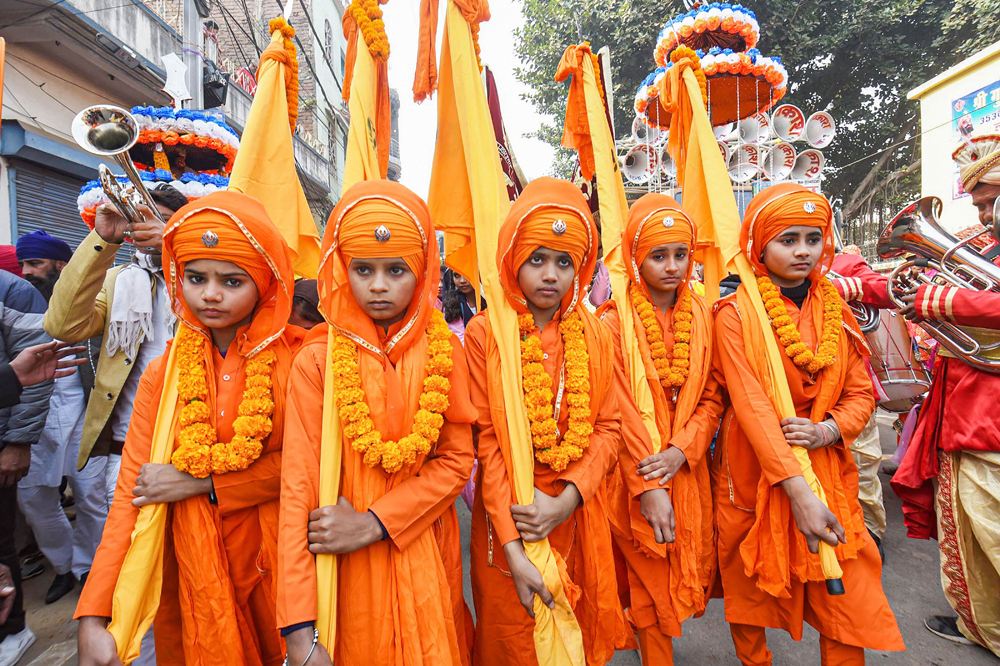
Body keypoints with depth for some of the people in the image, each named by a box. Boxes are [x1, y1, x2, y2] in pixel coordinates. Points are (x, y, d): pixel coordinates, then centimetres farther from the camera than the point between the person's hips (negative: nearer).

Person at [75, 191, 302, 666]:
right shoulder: (164, 374, -4)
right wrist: (93, 618, -12)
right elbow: (132, 492, -7)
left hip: (276, 561, -1)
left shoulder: (297, 359, -12)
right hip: (192, 568, 2)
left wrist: (201, 484, -15)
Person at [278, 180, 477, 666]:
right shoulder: (316, 360, -10)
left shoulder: (444, 349, -5)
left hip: (425, 554, 2)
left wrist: (375, 523, -16)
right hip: (348, 566, -1)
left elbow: (457, 458, -6)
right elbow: (298, 483, -12)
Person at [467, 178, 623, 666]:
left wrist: (567, 500, -15)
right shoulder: (484, 333, -9)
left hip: (577, 515, 3)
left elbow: (608, 427, -1)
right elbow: (487, 439, -12)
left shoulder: (594, 336, 1)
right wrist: (513, 548, -15)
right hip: (506, 516, -2)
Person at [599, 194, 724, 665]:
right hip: (635, 474, -4)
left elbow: (712, 397, 1)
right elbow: (622, 410, -14)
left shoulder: (703, 317, 3)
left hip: (688, 470, 4)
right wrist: (648, 487, -17)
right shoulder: (614, 321, -10)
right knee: (649, 585, 9)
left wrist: (680, 450, -14)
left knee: (686, 575, 19)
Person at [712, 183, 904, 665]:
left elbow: (861, 393, 6)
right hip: (754, 476, -3)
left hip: (827, 473, 3)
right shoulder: (735, 314, -10)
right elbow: (751, 405, -18)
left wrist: (827, 430, -15)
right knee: (749, 598, 15)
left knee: (849, 604, 6)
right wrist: (797, 491, -24)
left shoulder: (836, 310, 5)